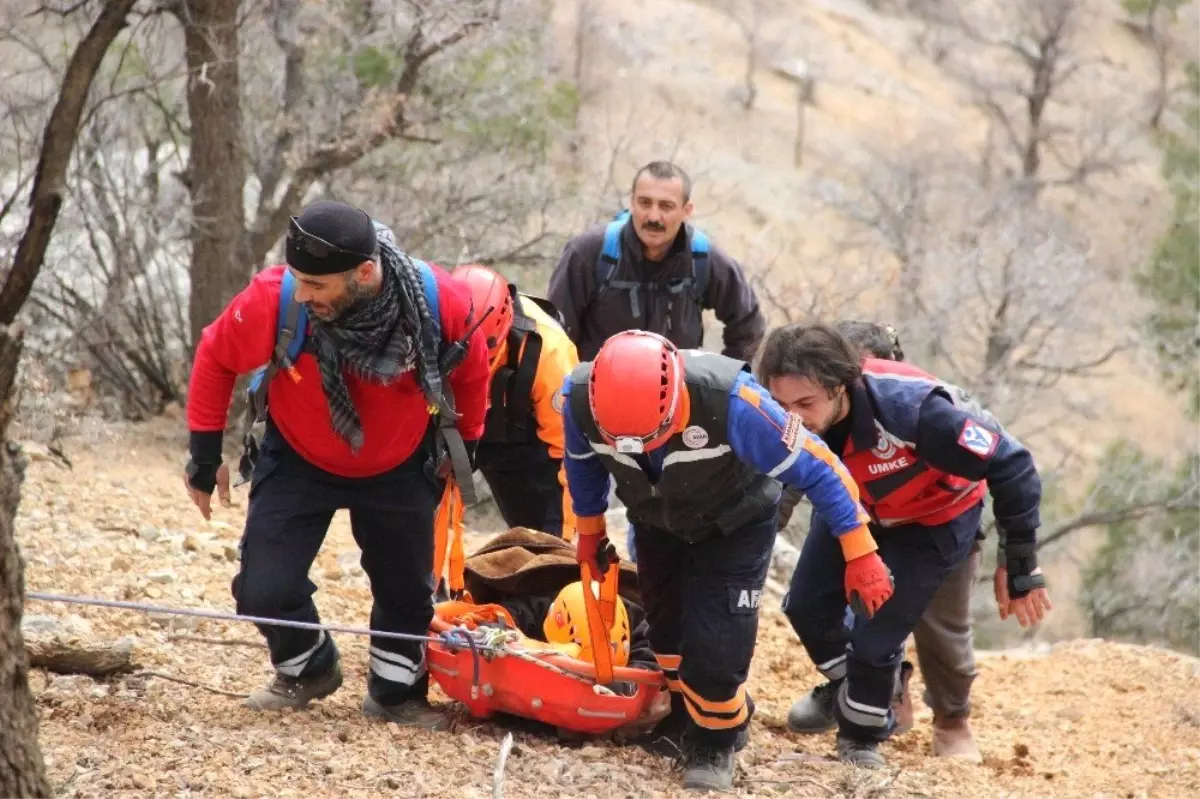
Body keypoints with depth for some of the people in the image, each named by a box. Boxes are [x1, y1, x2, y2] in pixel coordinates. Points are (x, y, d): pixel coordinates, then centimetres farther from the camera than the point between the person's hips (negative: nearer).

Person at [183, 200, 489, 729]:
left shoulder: (439, 303, -30)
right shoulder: (273, 299, -33)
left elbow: (471, 371, -6)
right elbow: (216, 358, -12)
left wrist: (463, 447, 8)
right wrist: (205, 457, -5)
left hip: (399, 470, 1)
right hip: (298, 462, -1)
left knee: (408, 589, 11)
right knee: (265, 591, -6)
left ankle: (396, 693, 37)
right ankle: (307, 672, 25)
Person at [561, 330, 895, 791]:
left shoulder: (728, 401, -44)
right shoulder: (580, 396, -32)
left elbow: (816, 467, -31)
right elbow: (583, 462, -4)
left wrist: (860, 556, -25)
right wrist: (589, 531, 11)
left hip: (735, 524, -4)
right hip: (658, 521, 4)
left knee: (715, 643, -11)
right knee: (667, 631, 15)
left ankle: (716, 742, 16)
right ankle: (688, 719, 42)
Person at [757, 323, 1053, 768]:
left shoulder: (907, 407, -45)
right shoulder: (785, 421, -31)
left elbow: (1010, 465, -35)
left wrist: (1019, 566, -27)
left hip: (932, 520, -4)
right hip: (852, 506, 5)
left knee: (875, 638, -6)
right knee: (806, 605, 9)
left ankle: (861, 738, 24)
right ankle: (844, 685, 42)